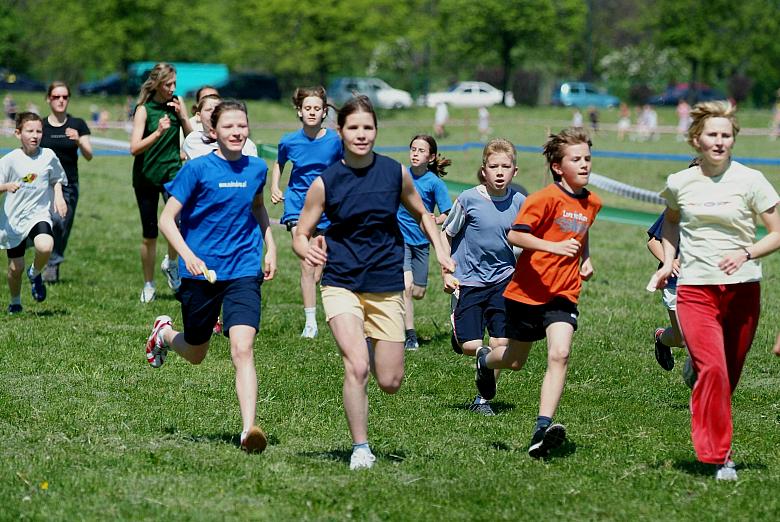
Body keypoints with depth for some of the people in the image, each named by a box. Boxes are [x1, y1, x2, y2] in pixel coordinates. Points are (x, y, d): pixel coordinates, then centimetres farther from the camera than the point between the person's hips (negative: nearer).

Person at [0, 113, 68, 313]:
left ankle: (35, 274, 1)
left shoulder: (48, 156, -1)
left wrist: (59, 197, 1)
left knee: (45, 246, -31)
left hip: (39, 214, 0)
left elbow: (56, 179, 17)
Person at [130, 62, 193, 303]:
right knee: (149, 235, 5)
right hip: (146, 175, -2)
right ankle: (148, 285, 22)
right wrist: (158, 132, -29)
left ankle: (171, 263, 7)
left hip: (172, 171, 2)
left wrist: (182, 116, -10)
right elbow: (135, 148, -16)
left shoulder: (177, 103, 3)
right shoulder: (144, 109, -9)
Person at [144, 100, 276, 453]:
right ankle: (164, 332, 50)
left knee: (242, 349, -18)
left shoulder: (257, 169, 4)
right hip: (201, 272, -1)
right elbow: (167, 219, -8)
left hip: (243, 272, 1)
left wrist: (270, 247, 18)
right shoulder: (198, 169, -9)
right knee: (196, 354, 15)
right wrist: (188, 256, -21)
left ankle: (249, 429, -23)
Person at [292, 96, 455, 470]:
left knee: (390, 383, 3)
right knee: (357, 367, -21)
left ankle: (371, 345, 38)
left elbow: (422, 215, 17)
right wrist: (306, 249, -23)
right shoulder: (325, 182, -5)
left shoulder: (395, 173, 0)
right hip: (341, 284, -2)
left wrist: (442, 253, 4)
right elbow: (300, 234, 0)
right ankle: (360, 448, -7)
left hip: (387, 287, 2)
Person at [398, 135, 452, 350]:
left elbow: (448, 214, -9)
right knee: (406, 286, -19)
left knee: (418, 293, 9)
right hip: (399, 238, -1)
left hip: (421, 241, 1)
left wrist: (436, 220, -28)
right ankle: (410, 336, -14)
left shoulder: (435, 183, -8)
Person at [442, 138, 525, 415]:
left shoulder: (519, 202, -3)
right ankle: (458, 333, 27)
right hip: (469, 280, -2)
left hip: (503, 280, 2)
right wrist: (447, 273, -5)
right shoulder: (469, 199, -11)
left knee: (501, 345, -6)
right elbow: (446, 235, 0)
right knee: (470, 347, -10)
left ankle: (483, 398, 10)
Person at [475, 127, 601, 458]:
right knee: (516, 361, 14)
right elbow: (515, 235, -22)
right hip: (527, 292, -4)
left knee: (560, 354, -19)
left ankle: (542, 429, -24)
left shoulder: (591, 203, 6)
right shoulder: (546, 198, -16)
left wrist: (586, 259, 11)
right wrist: (554, 247, -35)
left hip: (563, 294, 4)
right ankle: (485, 360, 52)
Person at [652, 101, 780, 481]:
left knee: (729, 374, 8)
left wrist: (746, 253, -16)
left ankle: (710, 436, 33)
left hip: (742, 289, 1)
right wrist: (668, 261, 13)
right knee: (712, 369, -17)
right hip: (695, 289, -1)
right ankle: (718, 456, -12)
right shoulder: (679, 183, 4)